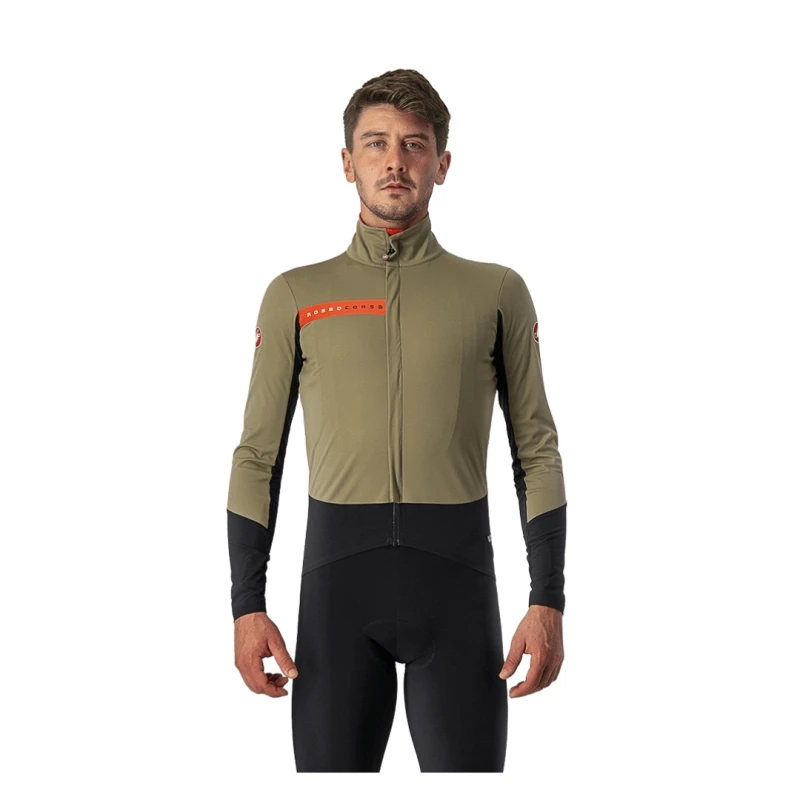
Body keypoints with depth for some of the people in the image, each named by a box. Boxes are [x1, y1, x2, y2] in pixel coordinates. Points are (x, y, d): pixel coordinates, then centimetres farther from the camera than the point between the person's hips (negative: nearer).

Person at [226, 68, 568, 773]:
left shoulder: (497, 293, 9)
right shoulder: (296, 296, 10)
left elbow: (537, 452, 8)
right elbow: (258, 458, 10)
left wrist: (548, 602, 0)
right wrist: (248, 606, 2)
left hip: (457, 572, 0)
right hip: (338, 569, 1)